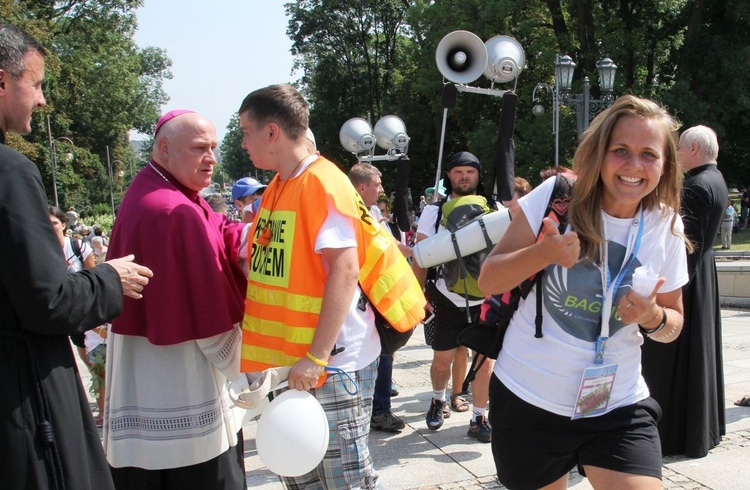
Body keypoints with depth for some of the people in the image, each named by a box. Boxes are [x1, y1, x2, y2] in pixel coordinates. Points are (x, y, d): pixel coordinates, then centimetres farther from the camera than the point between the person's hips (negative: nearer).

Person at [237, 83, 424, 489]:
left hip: (333, 359, -9)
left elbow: (345, 269, -22)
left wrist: (317, 356, -24)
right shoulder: (278, 186, 11)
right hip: (294, 357, 9)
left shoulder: (323, 184, -15)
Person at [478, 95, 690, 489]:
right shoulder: (556, 196, -11)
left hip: (618, 407, 2)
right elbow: (488, 281, -8)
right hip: (529, 400, -1)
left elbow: (673, 324, 9)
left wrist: (653, 318, -15)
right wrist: (543, 252, -27)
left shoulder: (666, 227, -2)